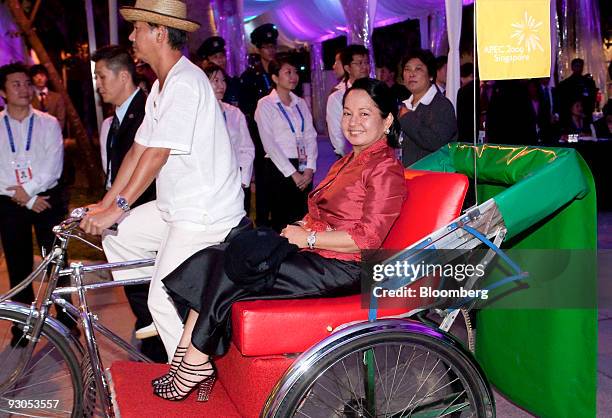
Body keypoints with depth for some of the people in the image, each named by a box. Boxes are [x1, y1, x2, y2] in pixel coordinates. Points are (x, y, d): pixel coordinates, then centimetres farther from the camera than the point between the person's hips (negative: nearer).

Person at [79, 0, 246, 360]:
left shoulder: (185, 83, -19)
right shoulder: (162, 86, 13)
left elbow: (157, 154, -23)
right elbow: (139, 149, 12)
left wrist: (118, 207, -20)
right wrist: (105, 203, 10)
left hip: (204, 214, -10)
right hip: (178, 206, 10)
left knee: (165, 300, -8)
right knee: (117, 236, 12)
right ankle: (158, 320, 20)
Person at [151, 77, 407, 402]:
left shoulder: (385, 168, -9)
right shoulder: (349, 161, 21)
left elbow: (367, 238, -18)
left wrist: (307, 238, -13)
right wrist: (299, 228, 0)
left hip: (341, 267, -9)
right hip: (315, 253, 9)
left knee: (230, 273, -20)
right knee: (212, 260, -8)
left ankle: (194, 367, -7)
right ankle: (190, 361, -12)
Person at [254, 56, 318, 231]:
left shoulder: (301, 103, 13)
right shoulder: (265, 104, -3)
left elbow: (311, 136, 8)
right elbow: (269, 143, -9)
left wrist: (310, 168, -6)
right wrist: (292, 173, -12)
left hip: (304, 170, 5)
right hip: (279, 168, -5)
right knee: (282, 221, -2)